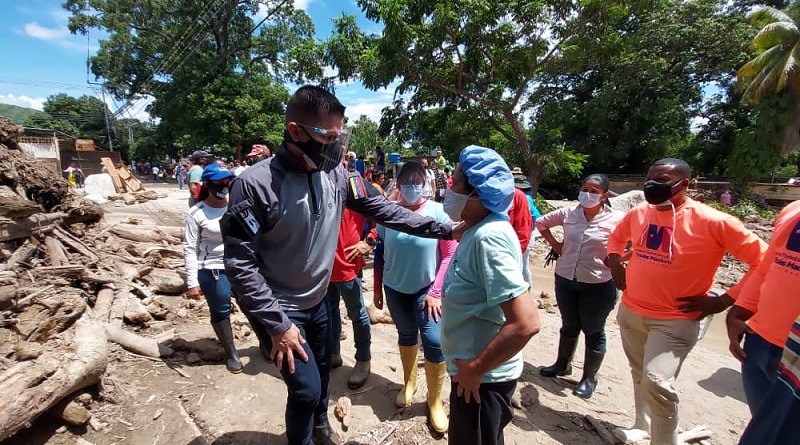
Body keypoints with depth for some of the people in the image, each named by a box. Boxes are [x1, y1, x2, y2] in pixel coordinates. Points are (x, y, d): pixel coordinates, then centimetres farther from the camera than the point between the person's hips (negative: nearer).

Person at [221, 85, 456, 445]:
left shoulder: (337, 175, -11)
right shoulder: (255, 184, -25)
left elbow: (384, 210, -5)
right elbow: (239, 262, -22)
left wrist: (444, 230, -9)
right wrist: (277, 324, -20)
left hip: (318, 301, 5)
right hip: (280, 309, -5)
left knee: (323, 372, 24)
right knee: (306, 388, 0)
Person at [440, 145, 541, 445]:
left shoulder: (489, 238, -28)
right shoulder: (478, 230, 2)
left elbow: (526, 323, -32)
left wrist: (474, 369, -23)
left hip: (482, 377, -9)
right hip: (471, 369, 9)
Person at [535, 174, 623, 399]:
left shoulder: (617, 219, -12)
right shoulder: (568, 213, -1)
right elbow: (542, 222, 13)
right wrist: (555, 244, 5)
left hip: (598, 285, -4)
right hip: (565, 280, 4)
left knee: (593, 332, 12)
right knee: (569, 326, 21)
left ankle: (589, 377, 30)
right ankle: (563, 364, 41)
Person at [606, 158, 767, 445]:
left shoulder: (712, 222, -16)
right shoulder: (638, 213, -1)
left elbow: (763, 260, -12)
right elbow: (616, 238, 19)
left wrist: (724, 301, -14)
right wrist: (615, 264, 2)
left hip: (675, 320, -5)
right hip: (630, 311, 5)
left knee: (657, 382, -15)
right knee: (639, 375, 20)